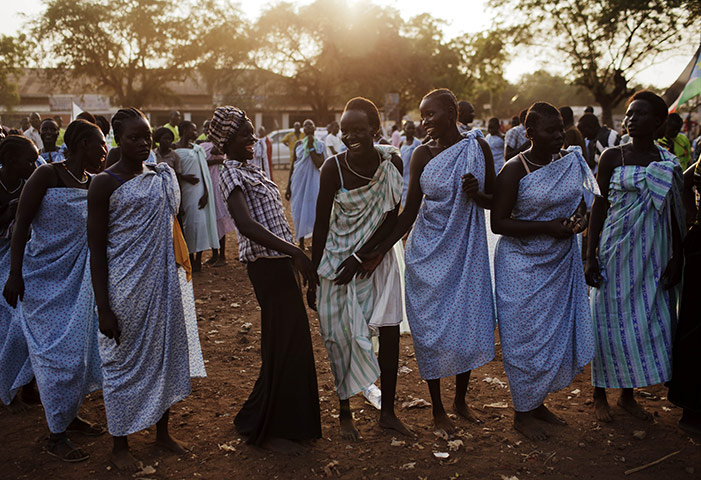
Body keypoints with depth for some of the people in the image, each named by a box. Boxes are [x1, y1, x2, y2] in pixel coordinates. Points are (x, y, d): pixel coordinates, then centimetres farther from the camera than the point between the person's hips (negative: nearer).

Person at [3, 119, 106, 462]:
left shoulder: (95, 185, 5)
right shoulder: (47, 176, -12)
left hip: (79, 278, 6)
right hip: (46, 279, -6)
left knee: (82, 347, 11)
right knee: (58, 353, -2)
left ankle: (69, 416, 31)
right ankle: (56, 436, 12)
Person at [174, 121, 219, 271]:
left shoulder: (197, 148, 7)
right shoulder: (175, 150, -3)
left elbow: (203, 170, 3)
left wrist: (206, 192, -8)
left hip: (199, 191, 3)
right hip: (185, 191, -2)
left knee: (199, 222, 0)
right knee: (188, 223, 3)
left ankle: (197, 260, 8)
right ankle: (191, 258, 15)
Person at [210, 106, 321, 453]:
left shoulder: (251, 171, 17)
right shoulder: (231, 173, -12)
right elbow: (245, 224, -27)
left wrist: (295, 256, 18)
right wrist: (294, 252, -30)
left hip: (280, 261, 9)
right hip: (266, 264, -9)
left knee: (292, 341, 15)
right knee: (283, 344, -2)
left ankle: (286, 421, 32)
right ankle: (263, 427, 16)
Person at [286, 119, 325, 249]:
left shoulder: (320, 145, 2)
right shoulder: (298, 144, 9)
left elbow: (319, 164, -12)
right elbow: (292, 166, 10)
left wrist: (311, 147, -14)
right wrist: (288, 186, 7)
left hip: (313, 182, -2)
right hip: (299, 181, 2)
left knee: (313, 210, -6)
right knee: (298, 211, 3)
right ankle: (301, 242, 14)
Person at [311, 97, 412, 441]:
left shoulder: (391, 162, -9)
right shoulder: (334, 168, -14)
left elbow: (391, 217, -8)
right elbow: (321, 223, -8)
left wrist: (359, 258, -15)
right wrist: (313, 276, -6)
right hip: (339, 257, -2)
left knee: (390, 332, 3)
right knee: (342, 336, 3)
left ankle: (387, 412, 20)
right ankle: (345, 414, 21)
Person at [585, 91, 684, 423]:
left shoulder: (669, 162, 6)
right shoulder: (612, 157, -2)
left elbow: (675, 214, 9)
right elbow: (599, 206, -2)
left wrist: (676, 258, 4)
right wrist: (591, 255, -7)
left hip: (654, 252, 3)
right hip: (617, 248, -3)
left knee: (648, 320, 7)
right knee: (611, 319, 2)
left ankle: (628, 395, 23)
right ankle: (600, 394, 18)